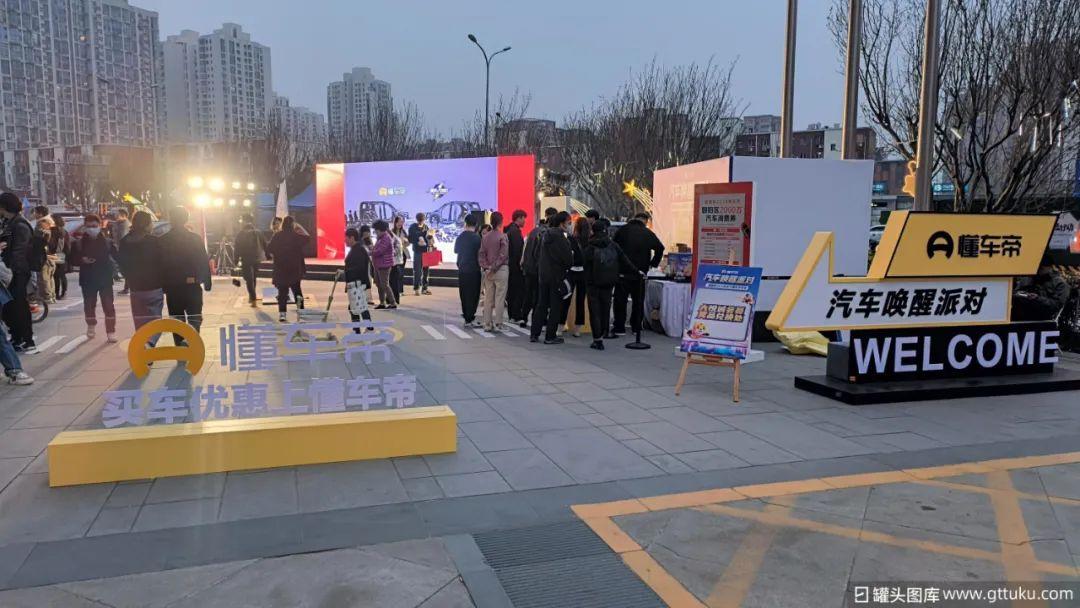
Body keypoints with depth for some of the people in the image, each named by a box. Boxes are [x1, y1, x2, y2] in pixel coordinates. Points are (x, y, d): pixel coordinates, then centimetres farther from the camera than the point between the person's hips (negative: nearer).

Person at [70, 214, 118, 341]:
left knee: (108, 306, -4)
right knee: (89, 305, 12)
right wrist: (82, 260, -16)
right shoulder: (79, 243, 2)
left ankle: (111, 332, 0)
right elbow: (73, 260, 5)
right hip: (88, 279, 2)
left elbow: (117, 256, -4)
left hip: (105, 278, -2)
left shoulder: (108, 242, -1)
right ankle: (91, 327, 35)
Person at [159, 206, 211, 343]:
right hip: (193, 286, -1)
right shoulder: (195, 238, -4)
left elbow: (160, 265, 1)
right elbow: (204, 262, -4)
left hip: (172, 287, 1)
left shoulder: (163, 241, -1)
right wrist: (207, 282, 4)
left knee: (177, 321, 12)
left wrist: (163, 286, 8)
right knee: (195, 318, 6)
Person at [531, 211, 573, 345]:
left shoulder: (546, 235, 8)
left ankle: (534, 334, 15)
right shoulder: (561, 238, -17)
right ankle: (550, 336, 5)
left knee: (541, 305, 13)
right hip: (557, 277, -7)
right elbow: (568, 259, -17)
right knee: (556, 306, 2)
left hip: (544, 275, 7)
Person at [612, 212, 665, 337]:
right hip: (640, 272, 1)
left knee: (620, 300, 2)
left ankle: (619, 328, -1)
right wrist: (653, 264, 6)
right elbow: (660, 248, -5)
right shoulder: (648, 233, 0)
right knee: (638, 301, 12)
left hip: (623, 271, -1)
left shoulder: (622, 230, 0)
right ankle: (636, 327, 16)